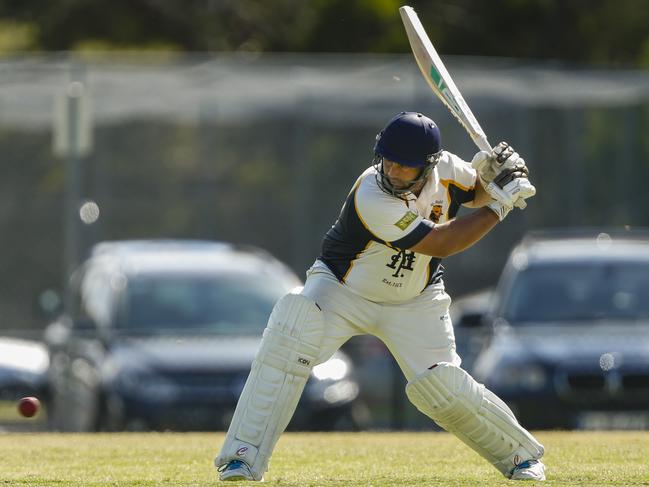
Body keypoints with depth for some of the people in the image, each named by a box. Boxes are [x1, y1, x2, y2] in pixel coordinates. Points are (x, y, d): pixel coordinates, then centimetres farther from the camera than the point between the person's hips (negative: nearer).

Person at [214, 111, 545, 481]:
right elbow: (440, 244, -32)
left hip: (416, 301, 3)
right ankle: (244, 458, -24)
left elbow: (477, 193, 7)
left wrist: (489, 174, -18)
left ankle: (521, 455, 15)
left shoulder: (445, 169, -17)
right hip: (343, 288, -3)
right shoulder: (372, 198, -34)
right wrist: (499, 205, -30)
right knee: (288, 341, -28)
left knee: (442, 388, -10)